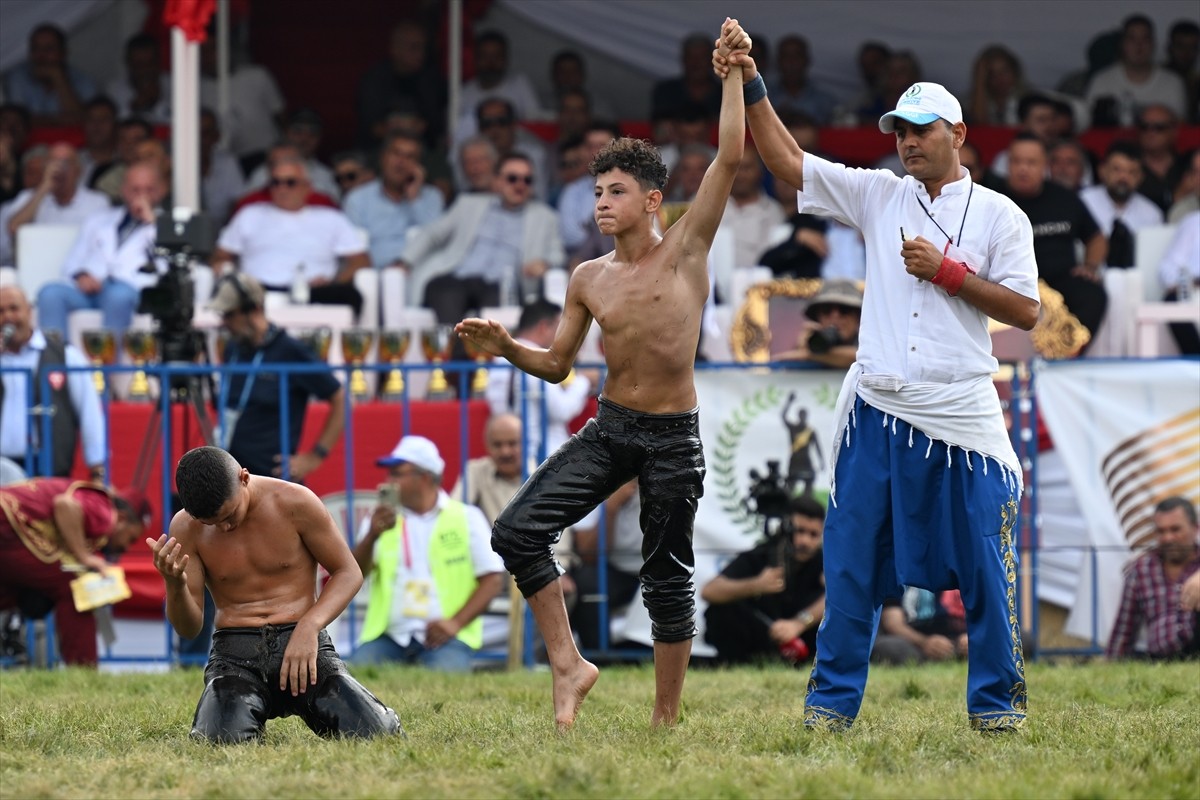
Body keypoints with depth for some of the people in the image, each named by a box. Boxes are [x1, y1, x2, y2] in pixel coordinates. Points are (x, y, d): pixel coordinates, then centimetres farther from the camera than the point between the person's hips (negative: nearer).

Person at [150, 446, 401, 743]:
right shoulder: (186, 529, 1)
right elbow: (188, 627, 4)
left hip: (302, 642, -1)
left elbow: (349, 572, 4)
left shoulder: (295, 503, -4)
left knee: (373, 732, -26)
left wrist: (309, 627, -13)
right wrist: (174, 584, -19)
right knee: (222, 738, -33)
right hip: (235, 652, 1)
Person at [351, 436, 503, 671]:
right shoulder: (382, 520, 16)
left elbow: (492, 581, 3)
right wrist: (372, 536, -18)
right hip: (388, 634, 3)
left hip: (443, 636, -3)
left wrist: (455, 623, -12)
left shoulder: (467, 518, 8)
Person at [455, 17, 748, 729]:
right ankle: (569, 666, -3)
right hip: (610, 429, 4)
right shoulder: (589, 280, 6)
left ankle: (667, 717, 13)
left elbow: (730, 157, -13)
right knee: (517, 531, -11)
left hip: (674, 436, -4)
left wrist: (734, 77, -13)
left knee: (668, 578, 2)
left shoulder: (686, 250, -5)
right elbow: (557, 364, 13)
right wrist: (504, 346, -4)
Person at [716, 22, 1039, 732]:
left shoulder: (998, 215, 4)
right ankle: (833, 699, 8)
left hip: (962, 415, -2)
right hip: (878, 412, 3)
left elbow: (1025, 311, -1)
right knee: (853, 561, 2)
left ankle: (997, 700, 9)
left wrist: (947, 272, -8)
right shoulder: (880, 196, 11)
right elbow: (788, 161, 8)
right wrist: (751, 86, -2)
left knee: (984, 566, -1)